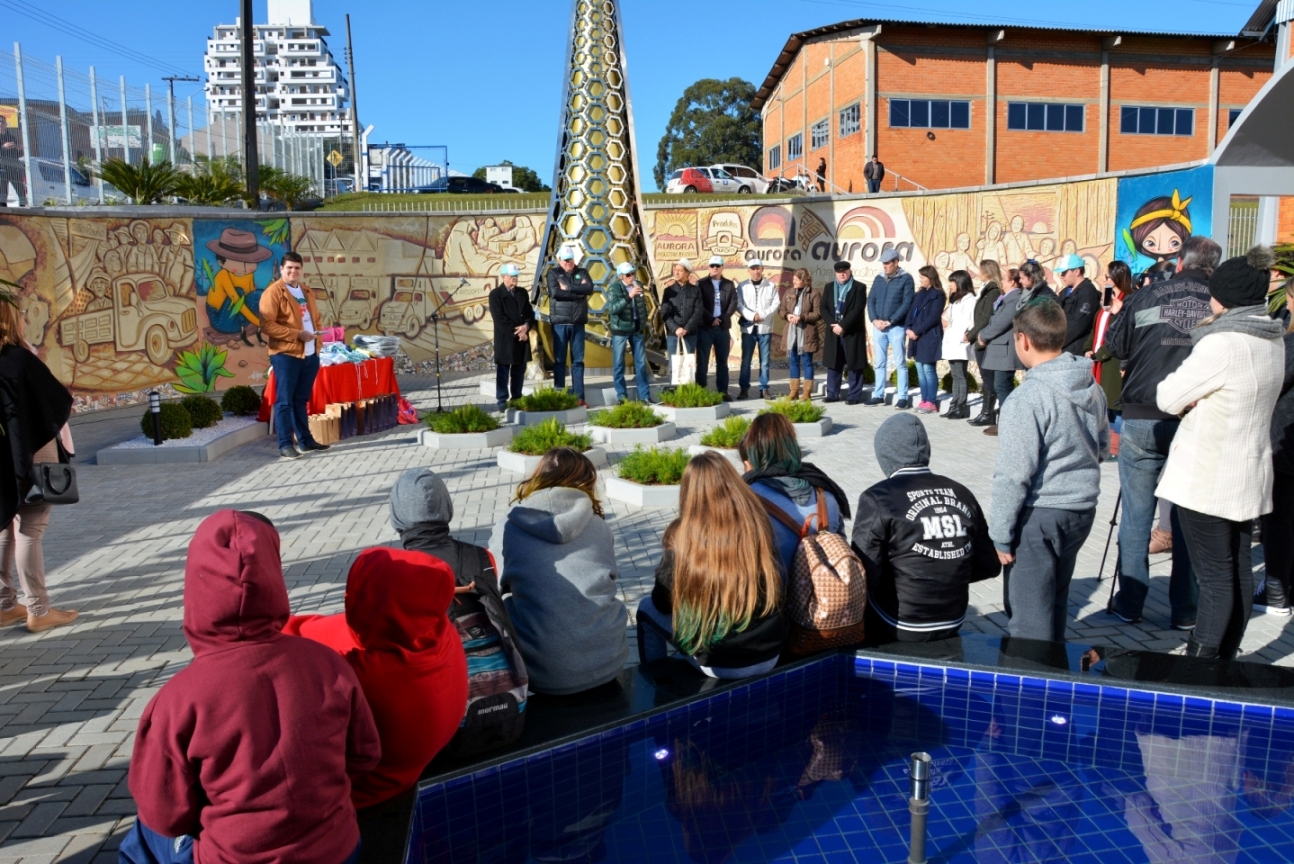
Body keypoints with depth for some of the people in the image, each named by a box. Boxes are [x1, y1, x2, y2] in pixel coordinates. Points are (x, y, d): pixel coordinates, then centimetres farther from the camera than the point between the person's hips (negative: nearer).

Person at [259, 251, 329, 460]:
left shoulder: (307, 292, 17)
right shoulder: (273, 292, -7)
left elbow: (316, 318, 27)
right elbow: (267, 325, -15)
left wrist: (315, 333, 6)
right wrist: (297, 334, -19)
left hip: (310, 354, 7)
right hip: (285, 355, -7)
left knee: (302, 400, 15)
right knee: (285, 401, -4)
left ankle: (305, 440, 21)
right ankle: (285, 445, -2)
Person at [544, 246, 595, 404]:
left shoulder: (582, 272, 11)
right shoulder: (553, 273, 4)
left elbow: (589, 289, -7)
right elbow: (555, 292, -14)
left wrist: (568, 287, -12)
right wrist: (579, 291, -9)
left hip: (578, 323, 2)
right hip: (560, 323, -2)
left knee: (578, 360, 5)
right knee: (559, 360, 2)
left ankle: (579, 397, 8)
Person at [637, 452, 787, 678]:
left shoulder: (682, 536, -15)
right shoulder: (757, 524, -6)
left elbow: (662, 603, -1)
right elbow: (773, 590, 9)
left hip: (719, 664, -4)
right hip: (771, 653, 4)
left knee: (647, 608, 18)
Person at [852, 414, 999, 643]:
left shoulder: (878, 498, -16)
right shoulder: (961, 494, -1)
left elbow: (864, 577, -19)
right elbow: (989, 566, 5)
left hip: (897, 629, -5)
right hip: (952, 623, 6)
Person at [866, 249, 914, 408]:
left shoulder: (906, 278, -3)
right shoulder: (879, 278, 11)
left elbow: (907, 303, -9)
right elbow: (871, 300, 10)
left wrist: (890, 321, -14)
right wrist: (874, 320, -6)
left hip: (897, 327, -5)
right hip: (878, 327, 5)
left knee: (900, 363, -2)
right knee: (880, 363, 8)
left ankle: (903, 397, 1)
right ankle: (878, 395, 14)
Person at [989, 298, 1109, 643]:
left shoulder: (1027, 399, -21)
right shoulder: (1093, 388, 4)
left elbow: (1013, 475, -20)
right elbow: (1102, 448, 17)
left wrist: (1000, 535, -13)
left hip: (1040, 515, -8)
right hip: (1083, 509, 9)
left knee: (1029, 619, 3)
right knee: (1056, 601, 24)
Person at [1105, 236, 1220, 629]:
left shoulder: (1144, 298, -2)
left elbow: (1115, 348, 6)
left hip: (1142, 419, 0)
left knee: (1136, 515, 8)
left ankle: (1129, 602, 15)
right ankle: (1186, 609, 18)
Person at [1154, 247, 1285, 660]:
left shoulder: (1222, 344, -20)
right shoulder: (1274, 340, 8)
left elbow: (1168, 398, -14)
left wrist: (1185, 396, 6)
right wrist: (1196, 396, 0)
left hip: (1207, 478, -8)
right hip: (1250, 473, 8)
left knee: (1215, 577, -4)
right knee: (1237, 572, 13)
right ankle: (1223, 660, 24)